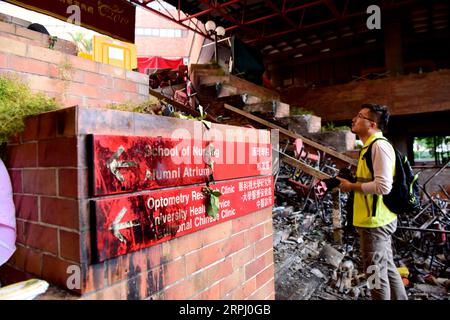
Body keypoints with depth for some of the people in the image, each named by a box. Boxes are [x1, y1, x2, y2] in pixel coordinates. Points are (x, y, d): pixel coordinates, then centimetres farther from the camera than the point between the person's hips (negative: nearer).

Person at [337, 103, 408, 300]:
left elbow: (383, 186, -26)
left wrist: (351, 186, -16)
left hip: (375, 222, -10)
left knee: (376, 274, 4)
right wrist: (352, 182, 8)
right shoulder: (370, 146, 13)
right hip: (376, 220, 10)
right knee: (388, 269, 21)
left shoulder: (379, 145, -18)